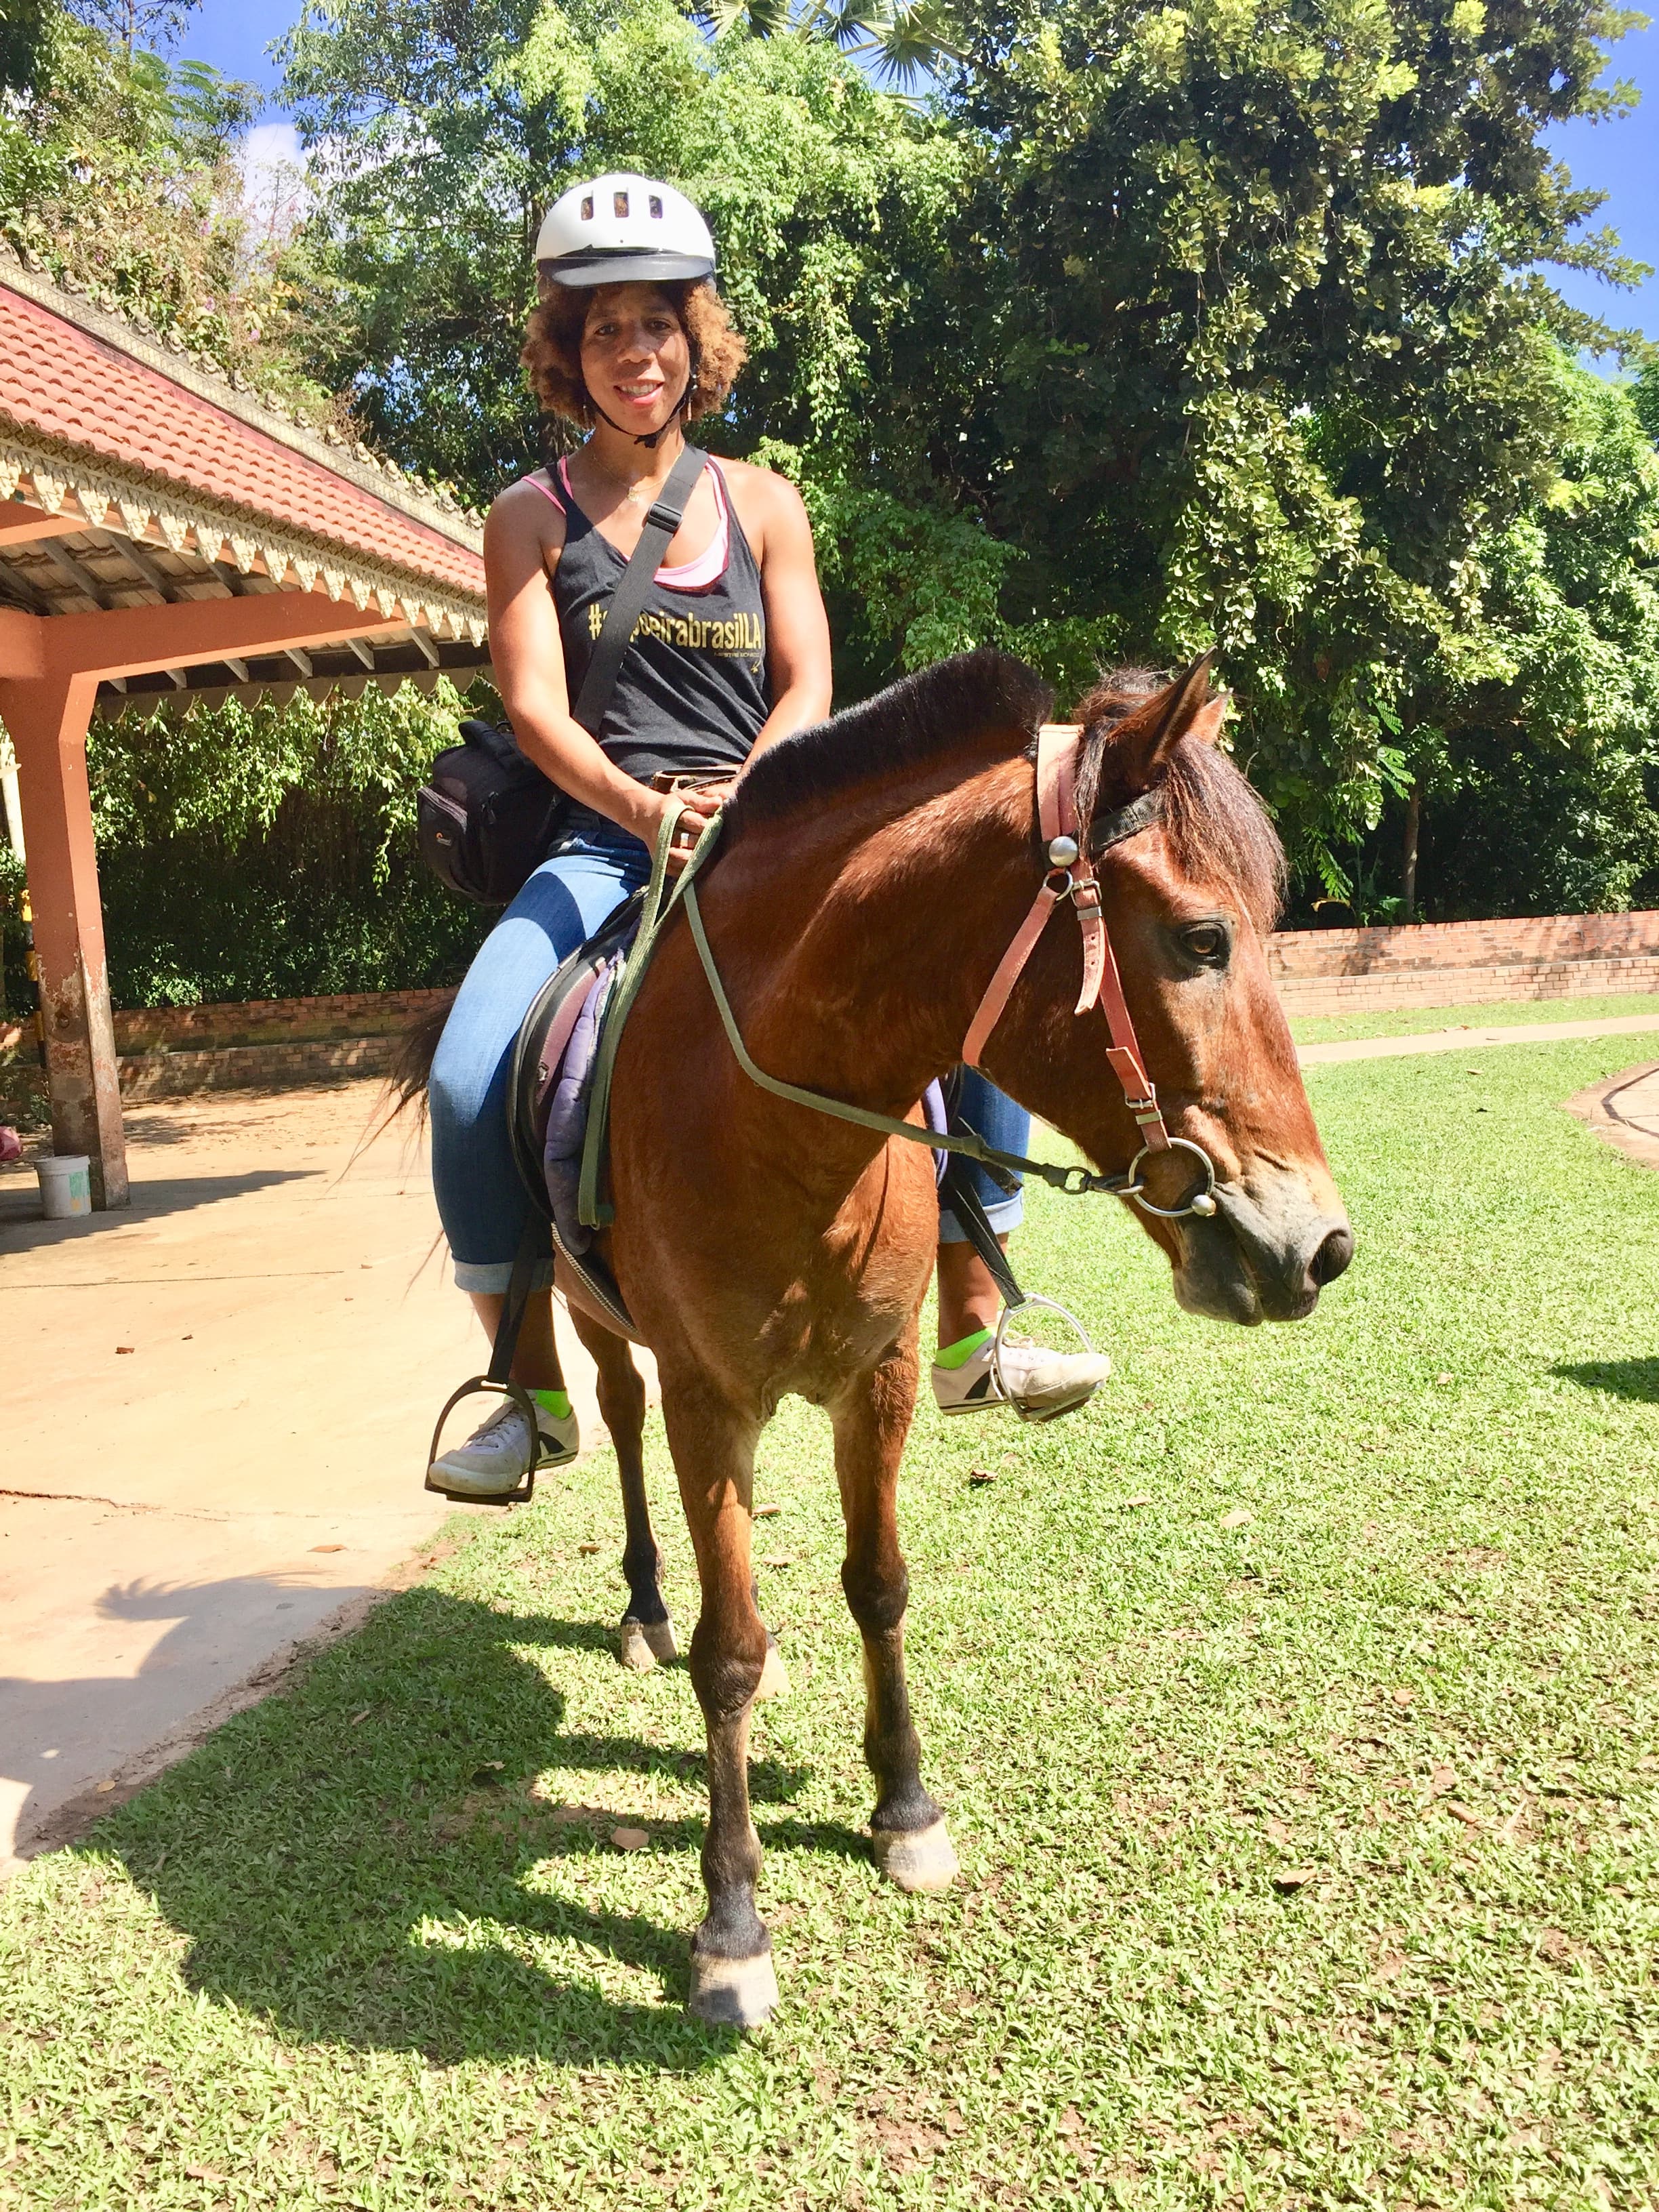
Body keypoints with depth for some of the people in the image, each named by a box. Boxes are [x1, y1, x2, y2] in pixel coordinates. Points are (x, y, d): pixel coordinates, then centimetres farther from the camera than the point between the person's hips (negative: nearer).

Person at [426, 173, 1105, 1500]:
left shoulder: (762, 503, 13)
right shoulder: (534, 518, 8)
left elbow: (807, 688, 4)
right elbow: (534, 706, -4)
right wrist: (647, 809, -23)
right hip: (608, 843, -1)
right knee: (468, 1079, -24)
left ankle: (969, 1334, -2)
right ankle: (533, 1395, -4)